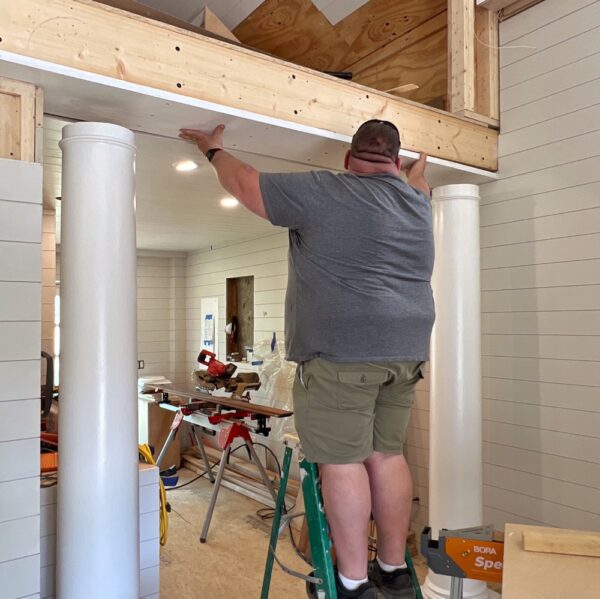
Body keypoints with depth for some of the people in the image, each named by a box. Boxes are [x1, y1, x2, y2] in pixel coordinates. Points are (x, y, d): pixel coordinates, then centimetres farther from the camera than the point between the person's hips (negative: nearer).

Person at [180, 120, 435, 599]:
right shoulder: (416, 201, 15)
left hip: (343, 351, -7)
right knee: (386, 455, 13)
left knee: (342, 461, 0)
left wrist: (214, 149, 22)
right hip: (405, 349, 7)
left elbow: (244, 182, 5)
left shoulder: (322, 192, -3)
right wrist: (417, 175, 61)